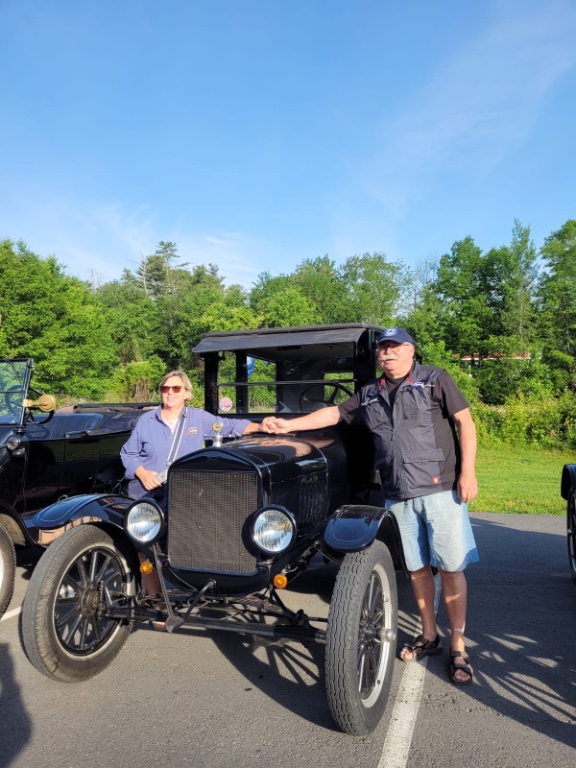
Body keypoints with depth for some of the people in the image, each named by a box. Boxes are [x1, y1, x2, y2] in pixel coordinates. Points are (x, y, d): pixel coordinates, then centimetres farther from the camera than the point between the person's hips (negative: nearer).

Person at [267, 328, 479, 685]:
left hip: (440, 489, -4)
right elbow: (334, 413, 19)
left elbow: (465, 422, -4)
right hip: (398, 495, 4)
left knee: (451, 568, 1)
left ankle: (458, 647, 16)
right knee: (417, 567, 13)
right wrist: (290, 425, 13)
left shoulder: (435, 379, -1)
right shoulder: (370, 395, 13)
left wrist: (468, 473, -12)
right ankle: (429, 636, 30)